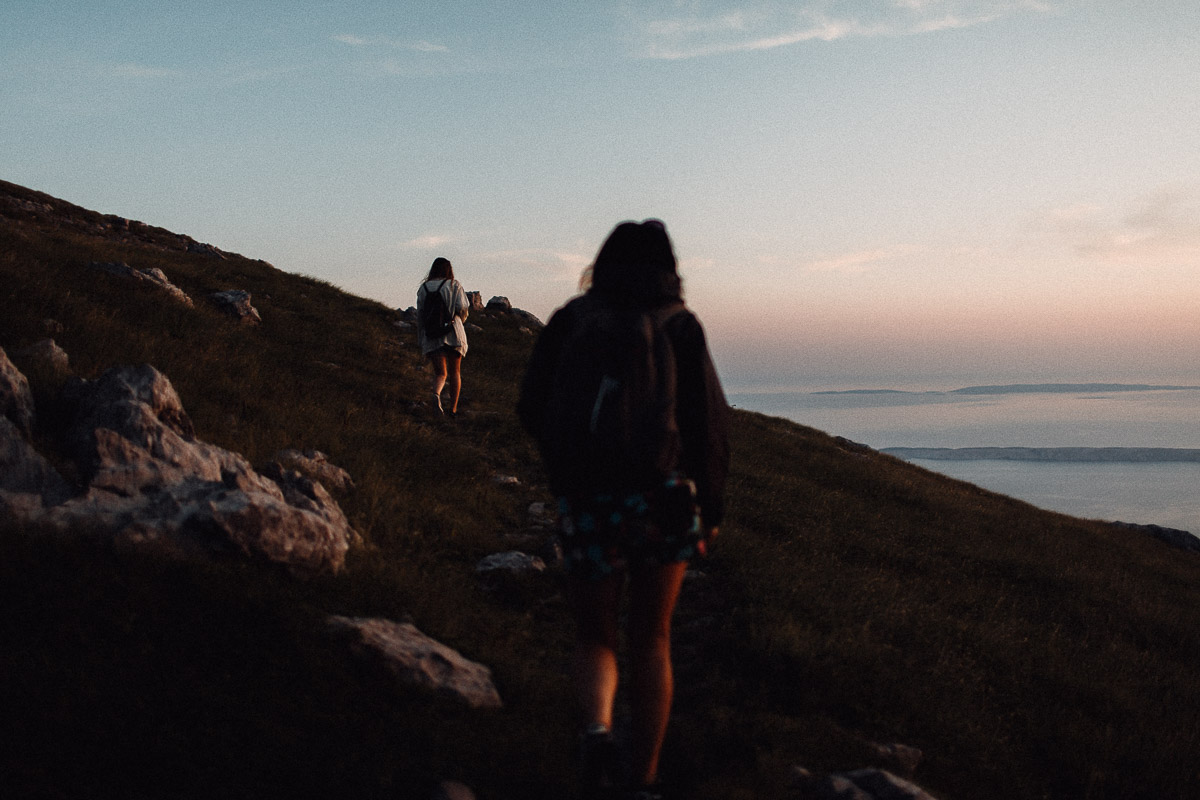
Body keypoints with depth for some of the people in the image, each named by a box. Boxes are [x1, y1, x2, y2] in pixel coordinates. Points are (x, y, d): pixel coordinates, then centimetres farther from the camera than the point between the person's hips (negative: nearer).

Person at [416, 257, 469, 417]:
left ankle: (436, 393, -31)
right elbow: (462, 308, -9)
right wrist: (461, 319, 15)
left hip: (431, 337, 1)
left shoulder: (424, 288, 7)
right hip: (453, 333, -1)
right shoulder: (454, 285, 1)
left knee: (440, 373, 2)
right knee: (455, 372, 13)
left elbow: (420, 314, 5)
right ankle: (453, 408, 8)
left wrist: (420, 340, 10)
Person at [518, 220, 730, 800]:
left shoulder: (570, 320, 3)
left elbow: (532, 409, 3)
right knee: (652, 641, 16)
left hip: (589, 502, 0)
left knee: (594, 638, 15)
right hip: (666, 500, 0)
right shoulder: (680, 325, 0)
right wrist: (711, 507, 7)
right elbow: (709, 419, -4)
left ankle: (597, 728, -16)